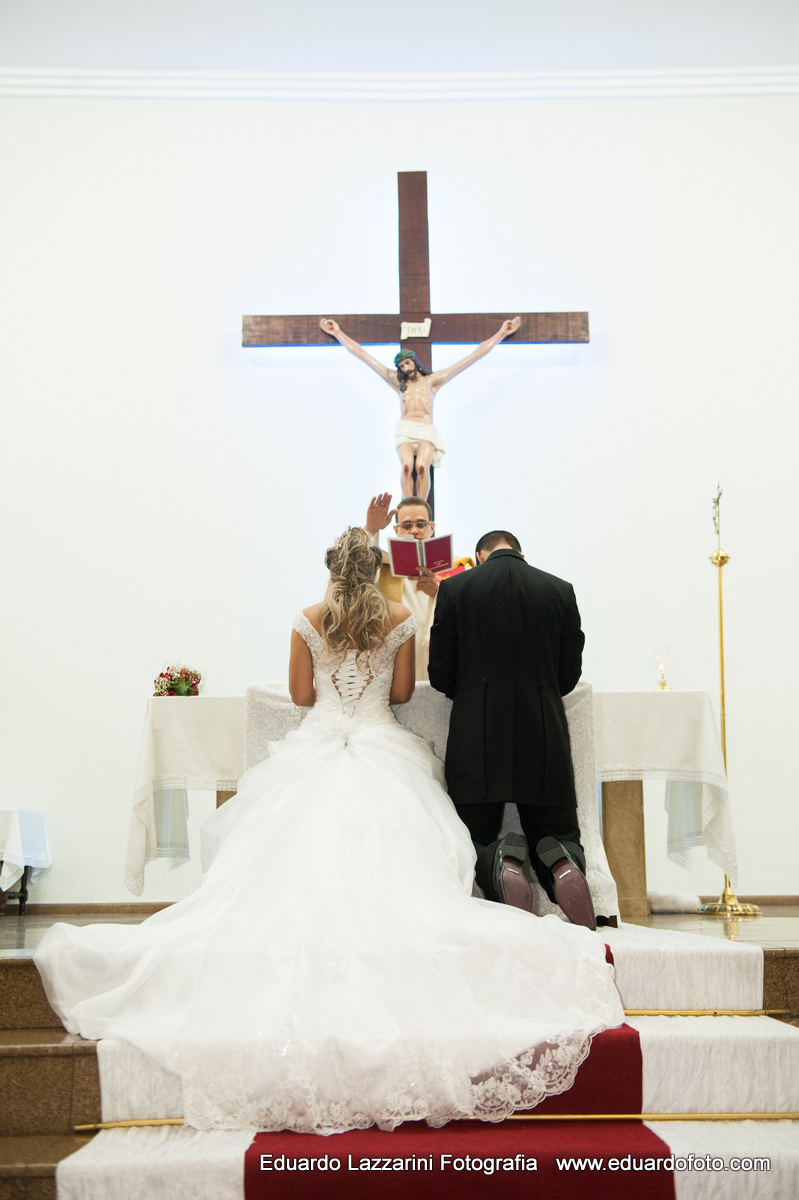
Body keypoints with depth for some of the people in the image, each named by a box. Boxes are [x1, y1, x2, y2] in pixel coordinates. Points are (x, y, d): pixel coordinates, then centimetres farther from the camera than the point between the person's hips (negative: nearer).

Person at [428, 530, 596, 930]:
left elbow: (439, 674, 4)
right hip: (544, 737, 1)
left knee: (474, 840, 12)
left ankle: (500, 863, -23)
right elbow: (569, 674, 9)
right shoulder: (560, 590, 6)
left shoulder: (454, 588, 2)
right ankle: (562, 863, -20)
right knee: (556, 834, 16)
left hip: (476, 736, -1)